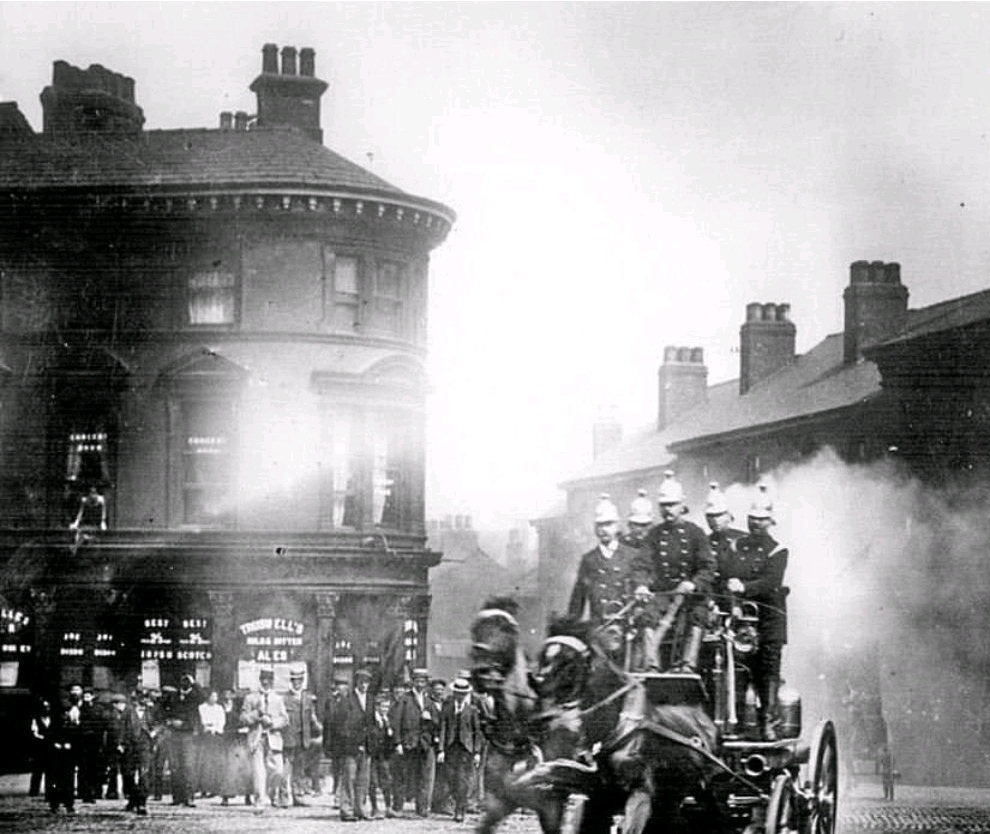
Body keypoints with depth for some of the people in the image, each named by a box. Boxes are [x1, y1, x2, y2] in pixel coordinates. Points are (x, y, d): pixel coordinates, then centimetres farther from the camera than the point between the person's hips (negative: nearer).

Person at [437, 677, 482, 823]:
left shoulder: (472, 709, 3)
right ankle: (462, 806, 18)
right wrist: (441, 749, -6)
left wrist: (477, 752, -1)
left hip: (466, 747, -2)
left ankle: (459, 812, -6)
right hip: (450, 747, 2)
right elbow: (442, 729, 2)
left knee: (463, 780, -8)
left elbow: (477, 731, 5)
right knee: (452, 779, 2)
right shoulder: (447, 707, 5)